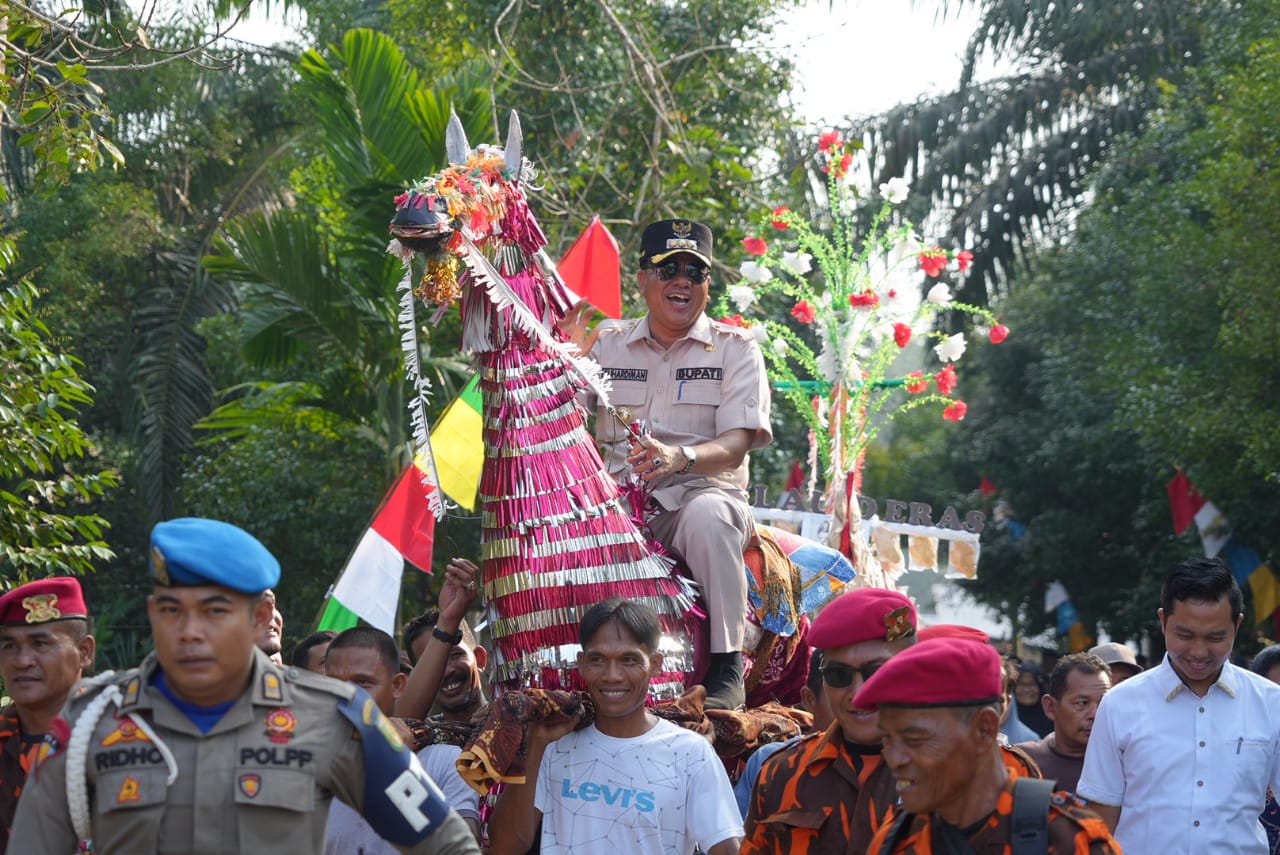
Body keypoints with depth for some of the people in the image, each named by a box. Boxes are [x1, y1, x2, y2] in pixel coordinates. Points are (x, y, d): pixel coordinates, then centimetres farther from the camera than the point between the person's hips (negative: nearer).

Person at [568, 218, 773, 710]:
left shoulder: (734, 348, 6)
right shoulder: (607, 345, 15)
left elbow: (736, 444, -8)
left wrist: (681, 457, -29)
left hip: (704, 491, -3)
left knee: (707, 514, -37)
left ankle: (727, 668, -32)